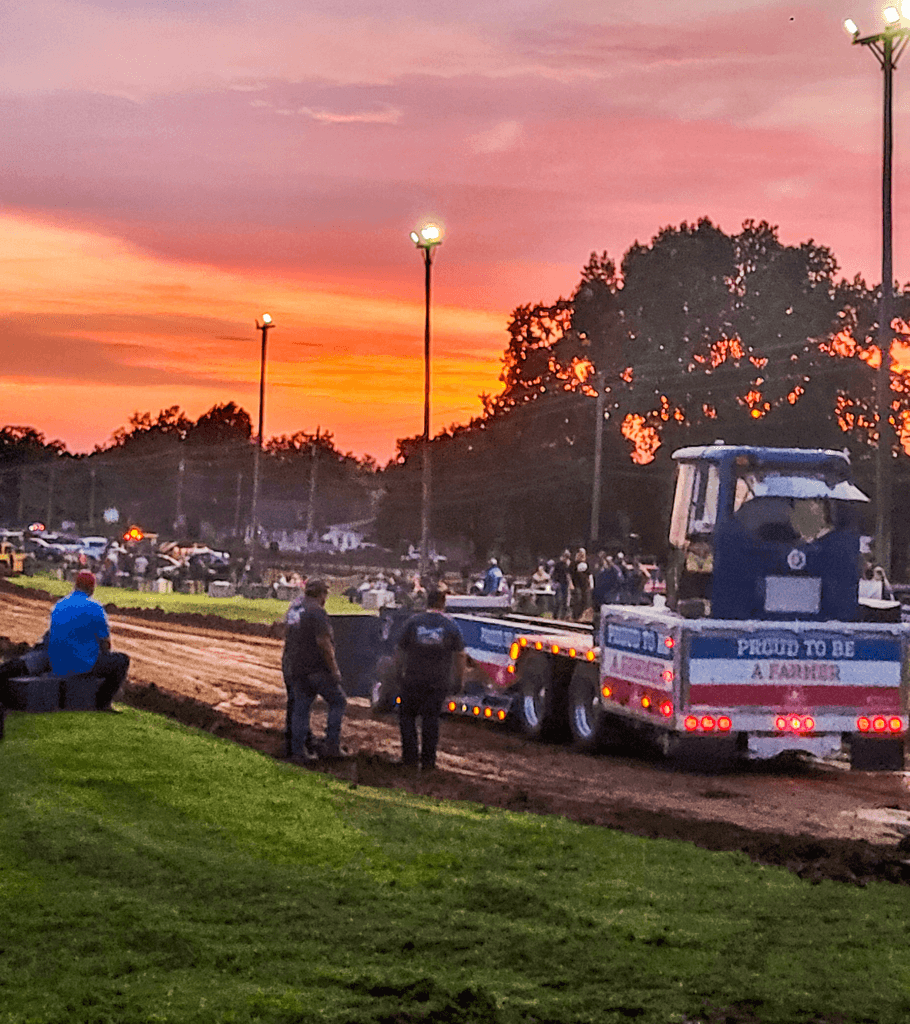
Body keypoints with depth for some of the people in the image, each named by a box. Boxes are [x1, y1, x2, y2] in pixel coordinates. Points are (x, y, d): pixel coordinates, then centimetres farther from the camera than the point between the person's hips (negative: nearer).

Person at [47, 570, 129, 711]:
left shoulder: (57, 607, 10)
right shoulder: (94, 608, -10)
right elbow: (106, 644, -6)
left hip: (58, 667, 7)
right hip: (82, 665, -7)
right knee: (122, 660, 15)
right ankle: (102, 703, 13)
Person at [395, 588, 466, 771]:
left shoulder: (413, 622, -2)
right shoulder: (450, 626, -2)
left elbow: (400, 651, 2)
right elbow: (460, 655, -1)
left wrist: (401, 670, 16)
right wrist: (458, 680, 8)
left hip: (413, 679, -1)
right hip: (438, 681, 1)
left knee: (407, 715, 12)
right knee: (431, 718, 9)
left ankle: (410, 757, 5)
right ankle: (428, 760, 8)